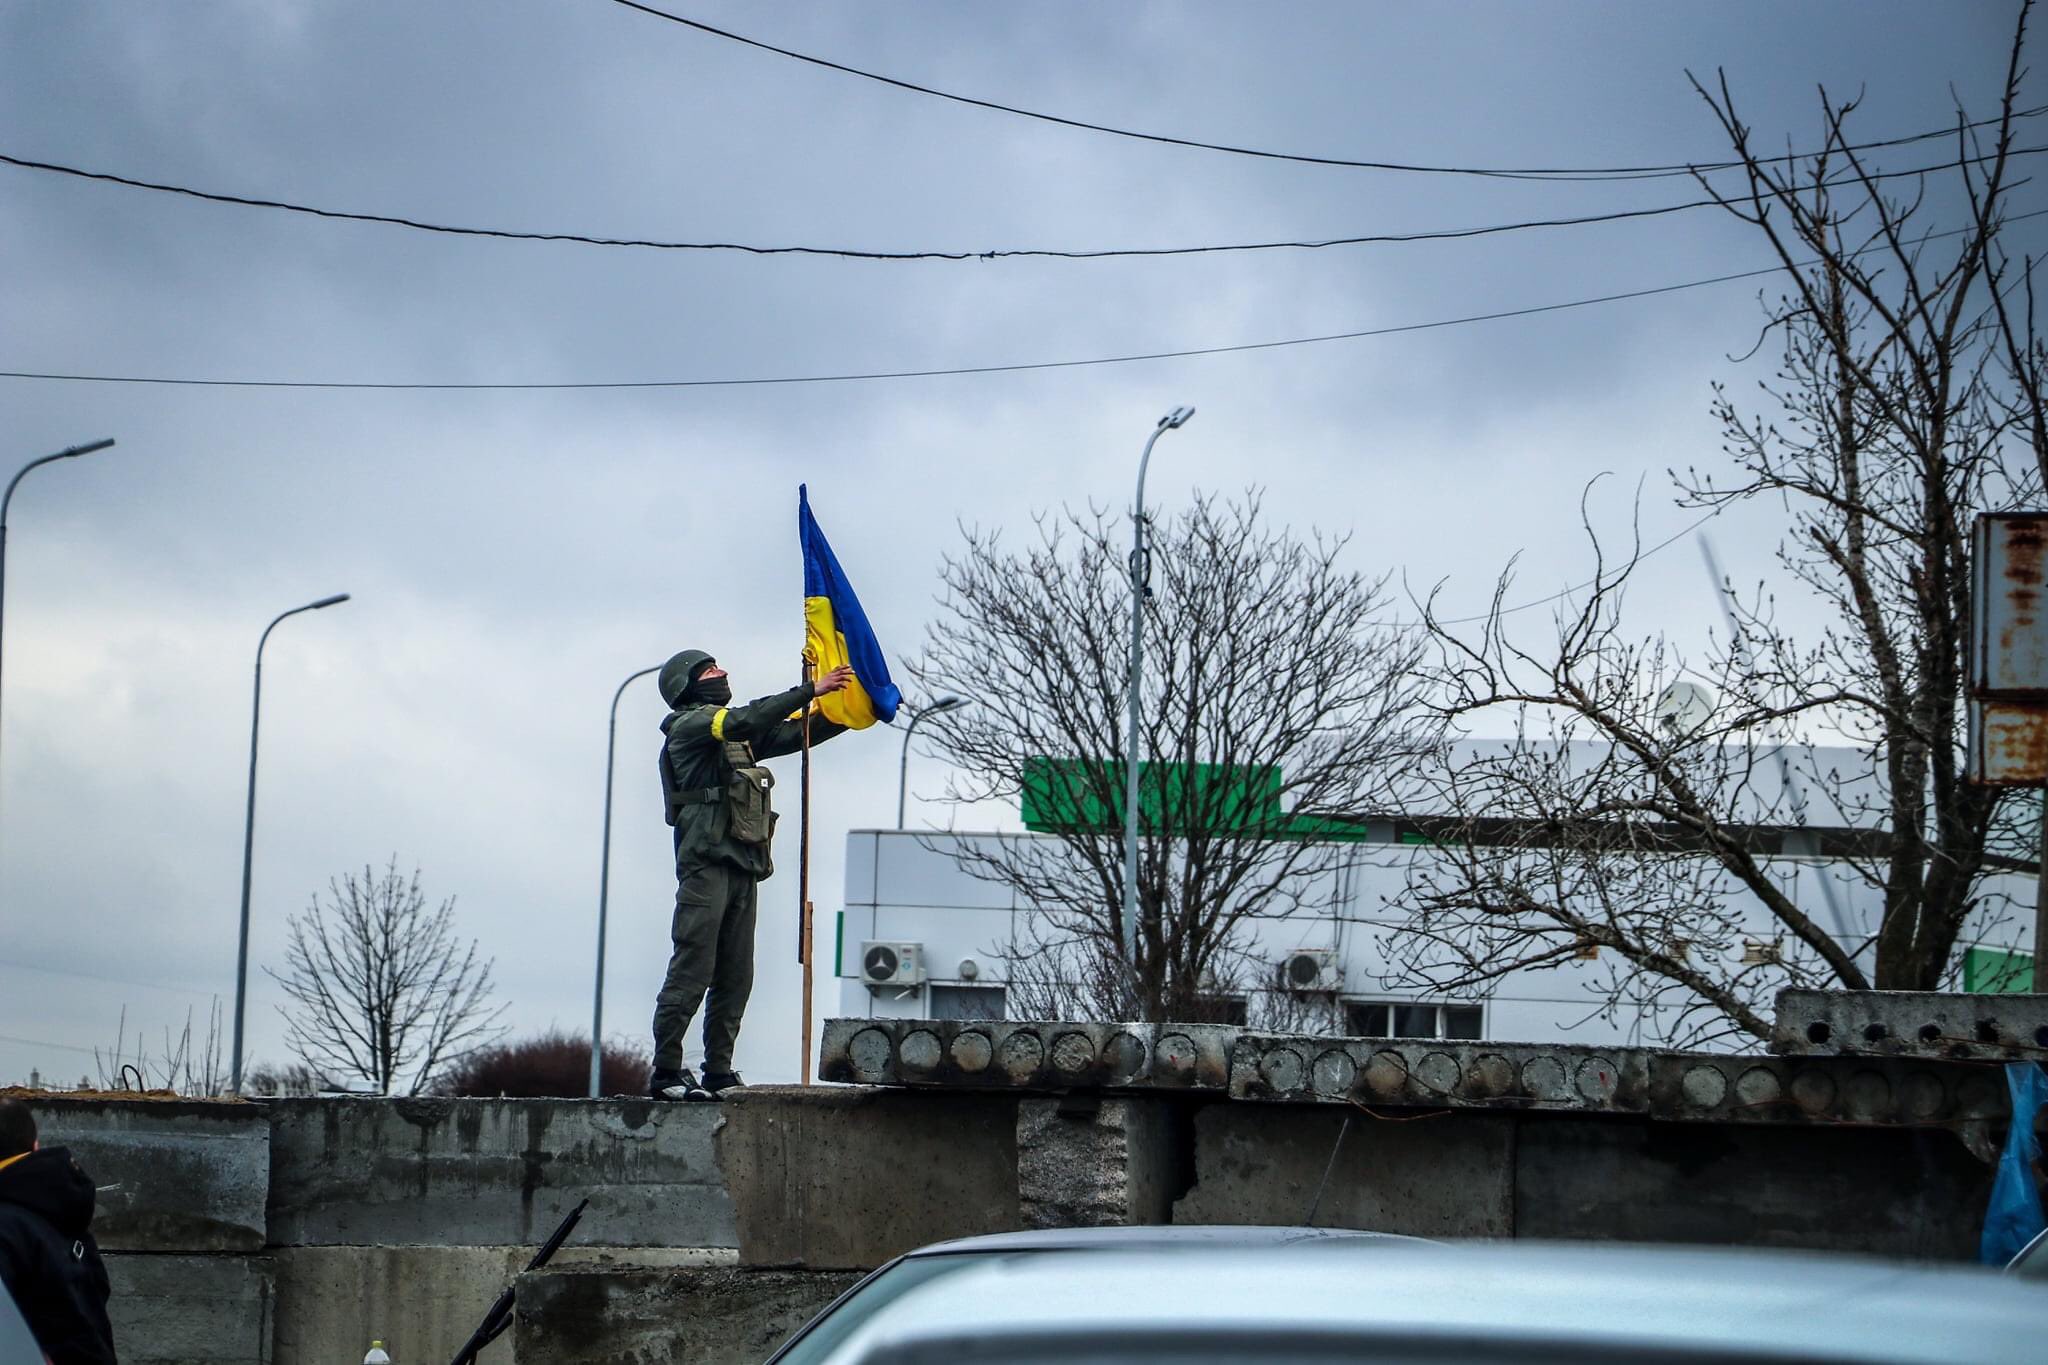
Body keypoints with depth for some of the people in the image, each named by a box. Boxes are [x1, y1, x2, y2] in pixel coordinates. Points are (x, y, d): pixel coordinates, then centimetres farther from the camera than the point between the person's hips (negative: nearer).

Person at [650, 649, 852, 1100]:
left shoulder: (735, 736, 25)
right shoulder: (689, 725, 0)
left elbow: (792, 734, 24)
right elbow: (746, 721, -16)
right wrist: (810, 691, -15)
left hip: (742, 867, 9)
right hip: (707, 863, -9)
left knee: (735, 977, 5)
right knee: (693, 970, -12)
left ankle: (718, 1072, 7)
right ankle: (666, 1072, -13)